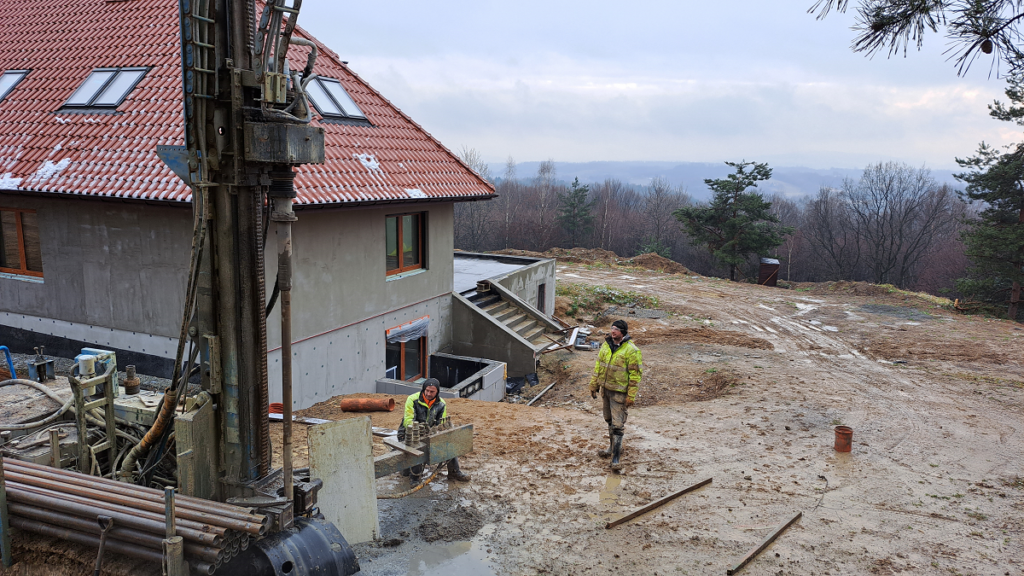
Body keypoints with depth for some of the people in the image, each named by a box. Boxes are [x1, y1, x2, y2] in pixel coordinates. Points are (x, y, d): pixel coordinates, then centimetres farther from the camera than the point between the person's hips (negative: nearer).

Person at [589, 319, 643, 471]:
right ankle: (612, 447, 36)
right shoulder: (606, 345, 5)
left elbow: (635, 374, -15)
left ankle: (616, 457, -3)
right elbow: (598, 366, 15)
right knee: (609, 420, 20)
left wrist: (631, 396, -16)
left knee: (617, 424, -7)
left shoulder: (631, 350, -16)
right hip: (605, 389, 7)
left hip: (619, 392, -7)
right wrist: (594, 385, 15)